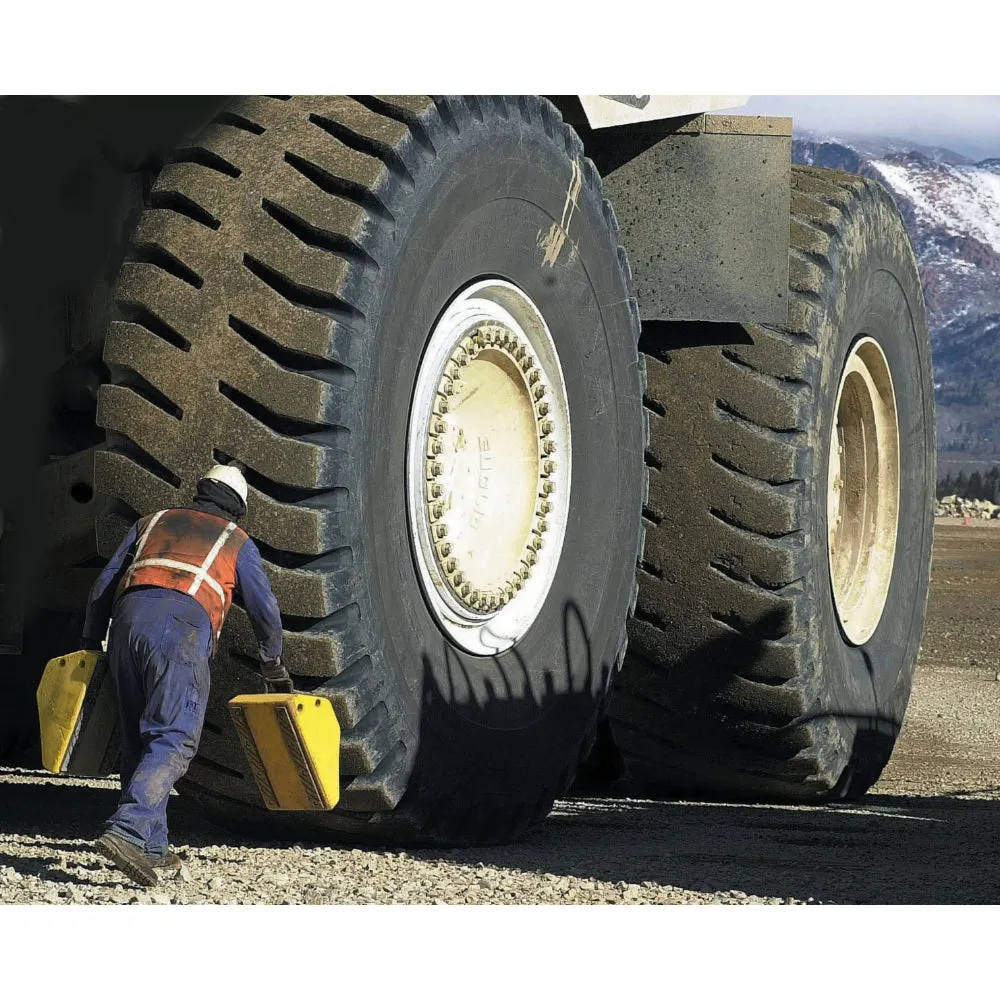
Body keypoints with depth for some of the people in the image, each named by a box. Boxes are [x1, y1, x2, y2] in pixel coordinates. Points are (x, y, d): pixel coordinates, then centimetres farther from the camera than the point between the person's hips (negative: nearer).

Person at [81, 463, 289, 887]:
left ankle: (151, 848, 11)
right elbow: (265, 609, 24)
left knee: (138, 740, 13)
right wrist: (274, 666, 37)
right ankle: (127, 832, -29)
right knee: (174, 740, -10)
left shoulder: (152, 523, 31)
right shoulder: (236, 541, 23)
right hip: (183, 628, -4)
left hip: (129, 618, 4)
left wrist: (90, 644, 32)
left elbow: (103, 587, 27)